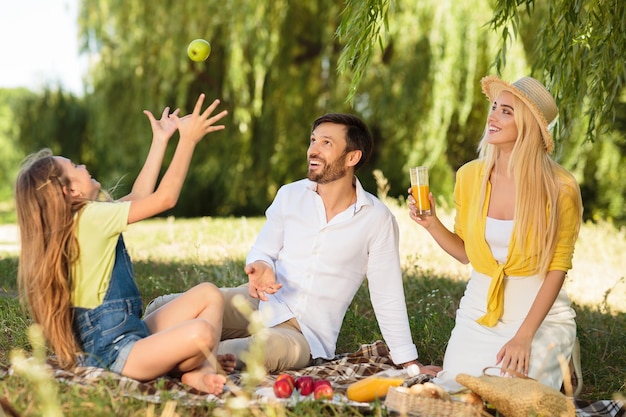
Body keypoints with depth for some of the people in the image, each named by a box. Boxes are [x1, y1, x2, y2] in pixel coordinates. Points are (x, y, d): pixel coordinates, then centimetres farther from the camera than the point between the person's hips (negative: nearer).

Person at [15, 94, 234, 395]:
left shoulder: (77, 220, 11)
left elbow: (139, 196, 19)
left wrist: (161, 140, 23)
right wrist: (188, 139, -9)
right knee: (199, 333, -34)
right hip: (113, 352, -11)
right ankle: (188, 369, -1)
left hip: (131, 332, 11)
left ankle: (201, 370, -9)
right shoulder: (91, 217, -17)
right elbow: (165, 198, -15)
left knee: (208, 294, 11)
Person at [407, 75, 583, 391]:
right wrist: (432, 224, -9)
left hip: (541, 314, -3)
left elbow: (557, 269, -11)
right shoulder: (470, 176, -2)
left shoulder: (559, 189, -14)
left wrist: (524, 336, -17)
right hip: (479, 312, 4)